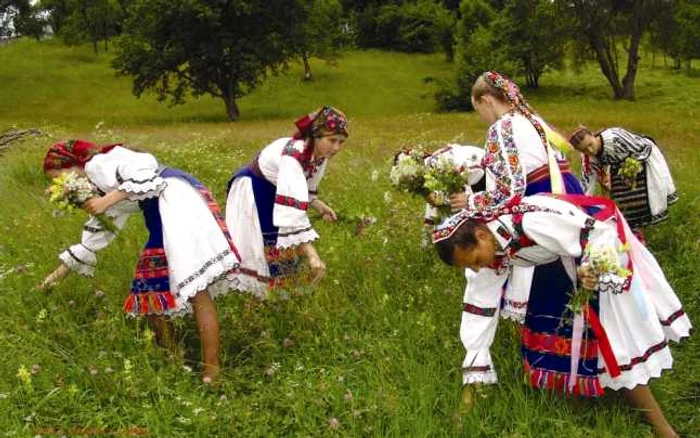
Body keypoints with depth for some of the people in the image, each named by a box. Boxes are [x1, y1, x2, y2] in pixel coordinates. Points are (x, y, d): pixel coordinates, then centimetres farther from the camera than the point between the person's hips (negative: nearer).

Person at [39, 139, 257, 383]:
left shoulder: (98, 165, -2)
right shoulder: (97, 187, 27)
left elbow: (145, 168, -17)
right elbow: (98, 232, 35)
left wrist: (110, 198, -17)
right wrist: (60, 272, 40)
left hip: (177, 201, -11)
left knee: (196, 286, -16)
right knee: (150, 290, 11)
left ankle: (212, 373, -19)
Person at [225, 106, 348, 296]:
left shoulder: (320, 155, -12)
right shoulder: (293, 155, -39)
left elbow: (306, 189, 8)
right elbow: (293, 208, -50)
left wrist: (321, 207, -11)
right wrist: (312, 255, -56)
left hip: (275, 195, 8)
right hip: (250, 195, -8)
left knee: (285, 250, 13)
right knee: (255, 252, -5)